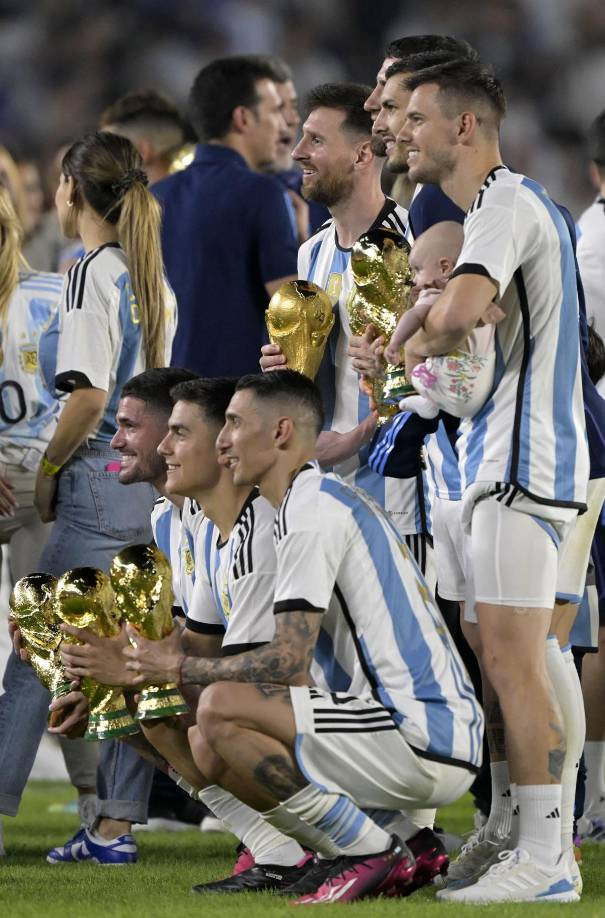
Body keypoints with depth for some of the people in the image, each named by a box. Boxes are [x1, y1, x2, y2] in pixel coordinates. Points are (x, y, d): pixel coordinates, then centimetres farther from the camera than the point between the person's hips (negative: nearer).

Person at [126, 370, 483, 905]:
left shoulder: (310, 509, -10)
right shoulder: (336, 499, 22)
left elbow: (289, 662, -16)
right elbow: (297, 662, 22)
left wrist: (177, 668, -4)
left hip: (424, 739, -10)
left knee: (220, 711, -19)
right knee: (217, 754, 14)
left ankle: (368, 852, -10)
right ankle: (388, 860, 8)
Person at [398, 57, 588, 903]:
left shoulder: (508, 204, -13)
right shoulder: (506, 205, 19)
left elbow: (457, 315, -28)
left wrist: (418, 347, -8)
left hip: (522, 464, -10)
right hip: (506, 457, 10)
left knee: (513, 661, -11)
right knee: (514, 663, 11)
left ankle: (543, 860, -12)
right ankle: (534, 846, 13)